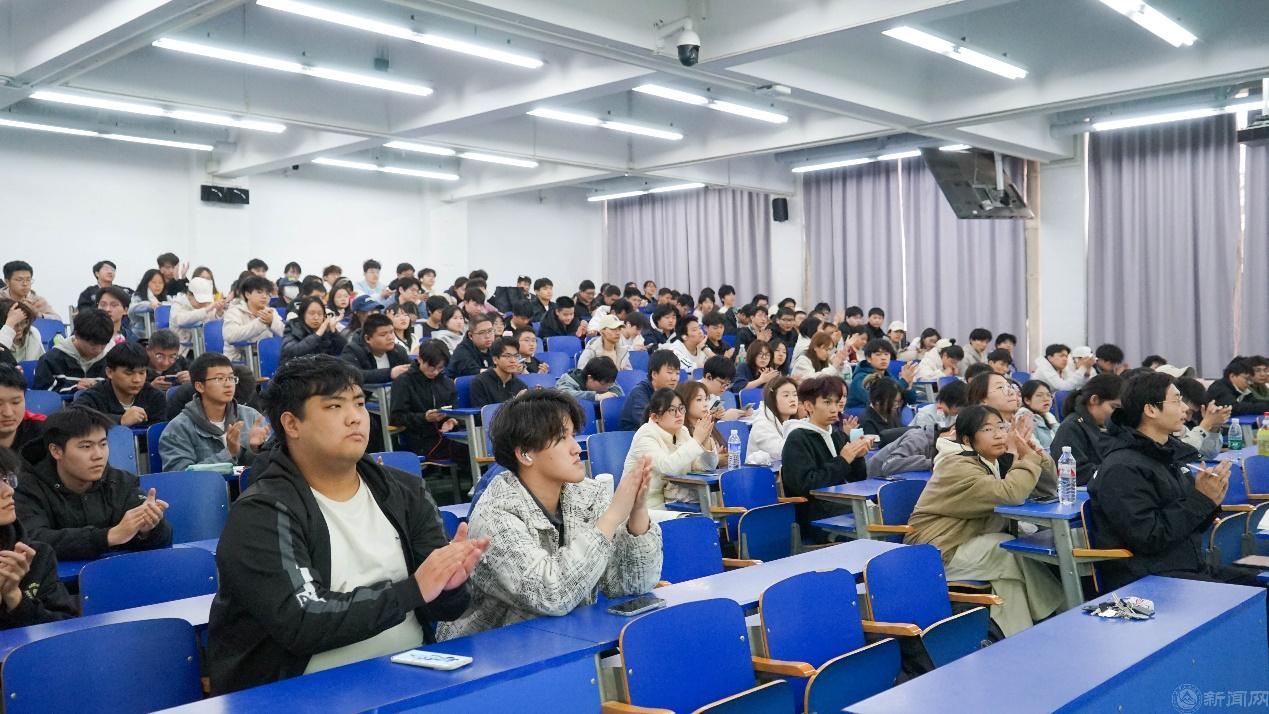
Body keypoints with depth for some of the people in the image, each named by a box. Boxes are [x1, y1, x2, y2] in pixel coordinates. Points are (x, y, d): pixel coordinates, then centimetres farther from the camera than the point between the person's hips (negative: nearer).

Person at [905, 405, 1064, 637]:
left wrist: (1035, 453, -12)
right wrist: (1027, 458, -21)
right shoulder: (959, 467, -19)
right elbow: (1010, 494, -34)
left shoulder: (1000, 461, 6)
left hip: (968, 542, 9)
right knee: (1015, 552, -18)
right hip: (937, 554, -8)